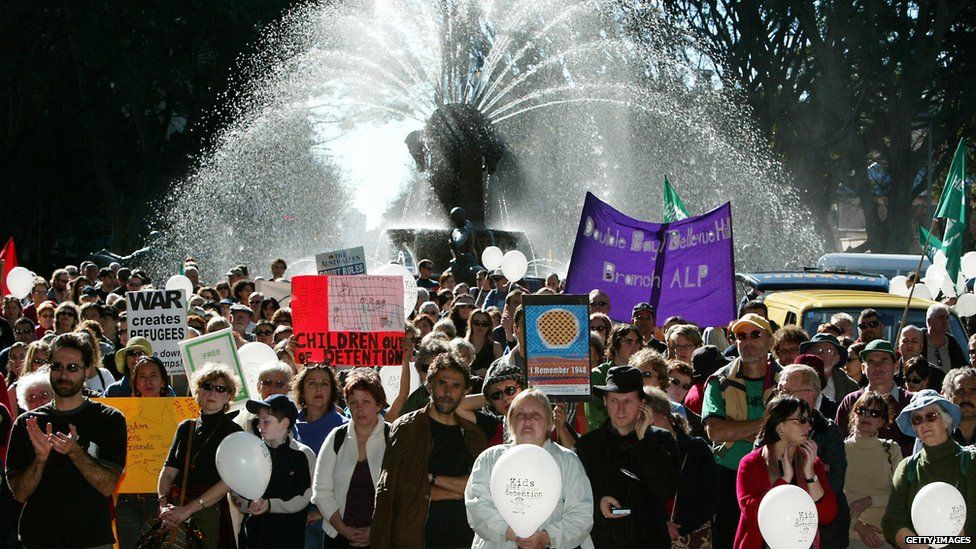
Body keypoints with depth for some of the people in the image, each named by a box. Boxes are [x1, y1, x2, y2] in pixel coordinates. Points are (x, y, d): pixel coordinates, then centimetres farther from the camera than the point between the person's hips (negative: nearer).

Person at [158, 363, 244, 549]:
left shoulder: (233, 431, 0)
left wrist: (188, 509, -18)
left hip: (211, 511, -4)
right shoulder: (186, 428, 15)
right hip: (175, 512, 4)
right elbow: (168, 471, 10)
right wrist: (163, 504, -10)